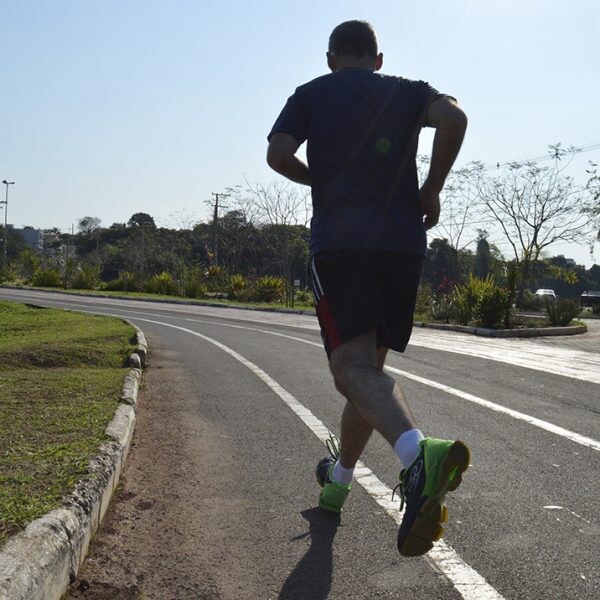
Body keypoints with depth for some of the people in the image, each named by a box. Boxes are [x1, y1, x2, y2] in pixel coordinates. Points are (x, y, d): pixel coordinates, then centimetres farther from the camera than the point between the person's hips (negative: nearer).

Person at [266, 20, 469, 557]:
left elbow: (278, 154, -2)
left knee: (355, 368, -14)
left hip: (338, 243, -3)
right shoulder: (407, 91, 15)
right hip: (403, 245, 3)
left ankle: (419, 453, -43)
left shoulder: (310, 95, 13)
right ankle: (337, 483, 30)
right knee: (369, 366, 15)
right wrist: (432, 189, 5)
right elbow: (454, 117, -5)